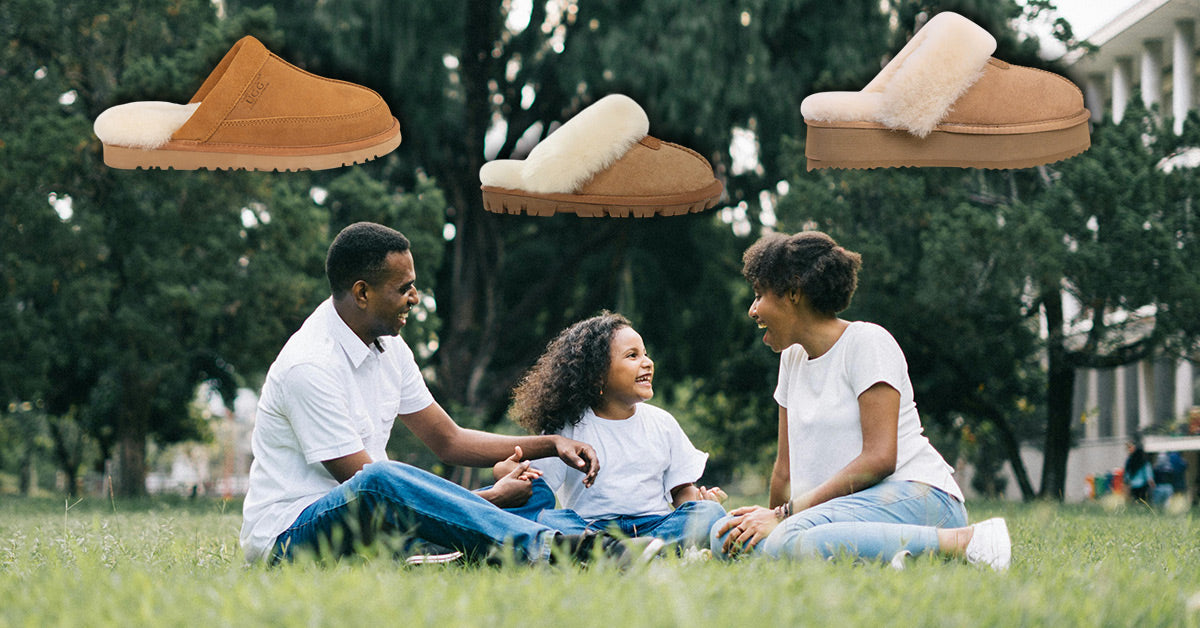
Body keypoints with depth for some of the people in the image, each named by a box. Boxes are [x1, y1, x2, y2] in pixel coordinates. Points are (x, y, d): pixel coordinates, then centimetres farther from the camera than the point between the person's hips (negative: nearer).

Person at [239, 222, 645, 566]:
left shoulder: (388, 347, 9)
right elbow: (365, 481, -22)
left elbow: (449, 440, 17)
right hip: (286, 537, -9)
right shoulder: (308, 366, -21)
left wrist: (551, 444, 4)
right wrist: (489, 498, -17)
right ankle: (547, 548, -49)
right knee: (378, 483, -41)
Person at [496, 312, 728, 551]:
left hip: (655, 526, 2)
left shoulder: (662, 422, 17)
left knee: (710, 513, -26)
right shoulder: (568, 428, 7)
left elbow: (681, 489, 18)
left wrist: (700, 500, -6)